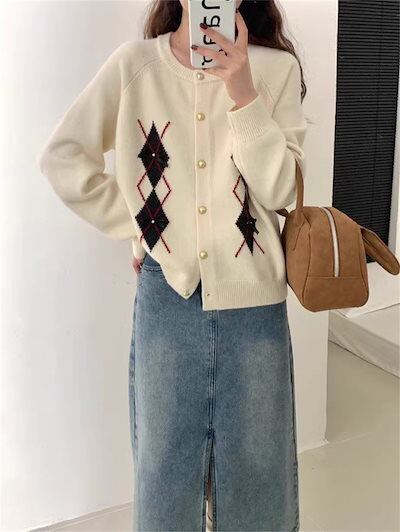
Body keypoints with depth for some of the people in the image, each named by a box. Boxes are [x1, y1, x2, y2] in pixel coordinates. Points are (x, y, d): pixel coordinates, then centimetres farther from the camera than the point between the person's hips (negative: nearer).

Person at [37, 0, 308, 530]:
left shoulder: (276, 67, -1)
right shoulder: (134, 63, -1)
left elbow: (279, 190, -9)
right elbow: (62, 156, 1)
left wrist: (241, 90, -18)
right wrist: (134, 225, -2)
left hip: (253, 298, 1)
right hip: (166, 291, 0)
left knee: (255, 462, 15)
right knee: (165, 457, 15)